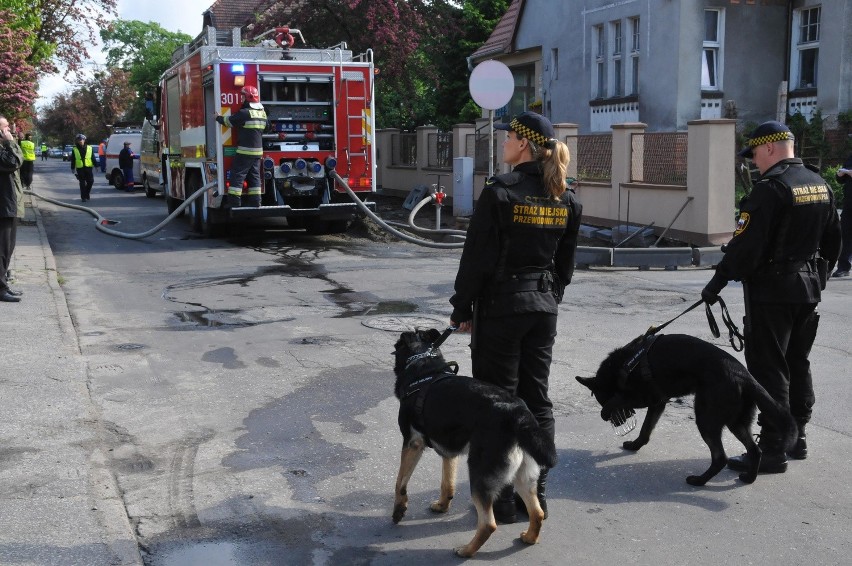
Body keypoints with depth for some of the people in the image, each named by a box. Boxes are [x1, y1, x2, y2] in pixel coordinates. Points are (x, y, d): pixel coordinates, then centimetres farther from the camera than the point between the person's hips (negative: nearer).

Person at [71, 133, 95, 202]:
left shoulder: (89, 148, 8)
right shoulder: (74, 149, 5)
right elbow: (72, 160, 7)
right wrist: (73, 169, 3)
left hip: (88, 168, 1)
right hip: (80, 169, -1)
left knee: (90, 181, -4)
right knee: (82, 184, -1)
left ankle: (87, 193, 21)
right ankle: (84, 197, 5)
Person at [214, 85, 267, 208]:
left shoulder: (245, 113, -15)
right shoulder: (262, 113, 10)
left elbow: (229, 121, -7)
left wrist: (218, 117, 12)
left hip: (245, 151, -8)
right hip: (258, 150, 8)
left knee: (237, 175, -3)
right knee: (254, 176, 11)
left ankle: (234, 201, -4)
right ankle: (255, 201, 10)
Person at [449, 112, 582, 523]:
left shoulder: (500, 191, -14)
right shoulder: (565, 199, 6)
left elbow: (477, 257, -12)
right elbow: (566, 261, 12)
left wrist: (462, 309, -5)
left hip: (500, 307, -6)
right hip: (544, 309, 6)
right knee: (536, 401, 13)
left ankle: (502, 500, 9)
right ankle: (535, 494, 21)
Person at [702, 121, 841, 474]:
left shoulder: (770, 187, -17)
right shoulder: (820, 185, 10)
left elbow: (746, 245, -22)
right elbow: (832, 242, 18)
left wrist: (718, 282, -14)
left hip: (771, 292, -9)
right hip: (808, 291, 9)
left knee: (769, 370, -4)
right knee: (798, 365, 17)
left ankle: (773, 451, -1)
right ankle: (797, 439, 27)